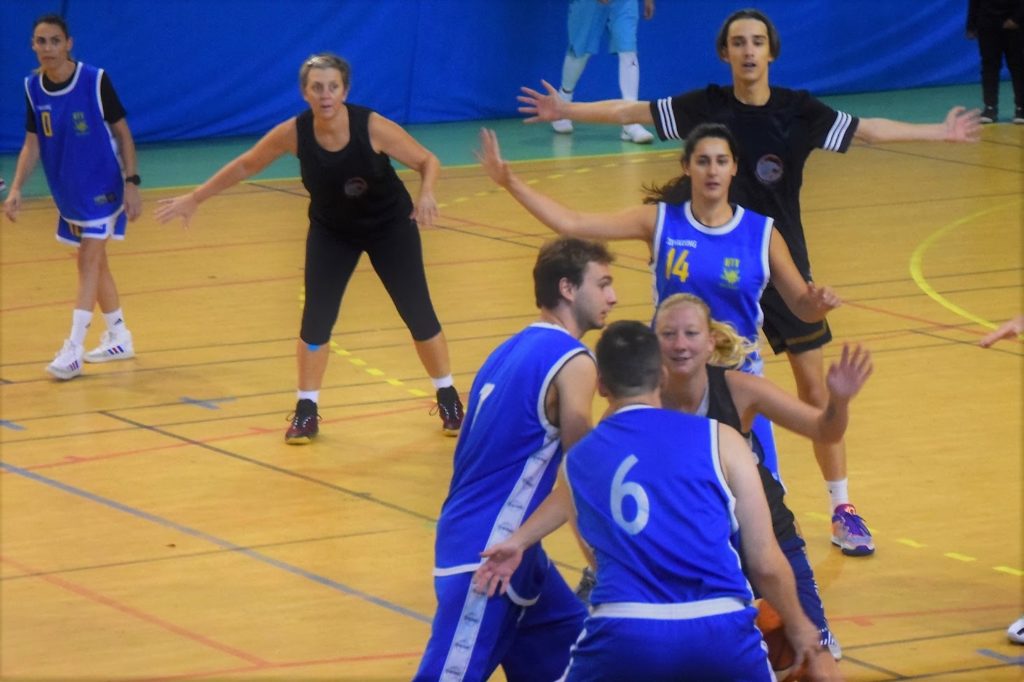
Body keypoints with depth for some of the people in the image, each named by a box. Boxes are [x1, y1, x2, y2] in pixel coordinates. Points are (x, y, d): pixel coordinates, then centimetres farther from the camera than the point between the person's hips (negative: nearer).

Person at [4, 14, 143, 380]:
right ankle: (119, 338, 30)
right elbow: (32, 143, 2)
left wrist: (131, 182, -13)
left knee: (89, 260, -12)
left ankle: (73, 349, -18)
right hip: (69, 191, 5)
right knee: (94, 261, 15)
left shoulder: (95, 80, -17)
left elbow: (123, 132, -9)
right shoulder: (33, 88, -4)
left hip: (102, 186, -5)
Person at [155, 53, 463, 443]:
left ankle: (448, 399, 23)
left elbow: (428, 161, -19)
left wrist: (426, 194, -40)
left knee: (419, 316, 3)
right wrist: (194, 199, -7)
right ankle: (306, 411, 9)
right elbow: (245, 166, -9)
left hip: (391, 228, -1)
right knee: (316, 319, -6)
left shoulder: (373, 127, -29)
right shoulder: (293, 133, -23)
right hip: (332, 232, 2)